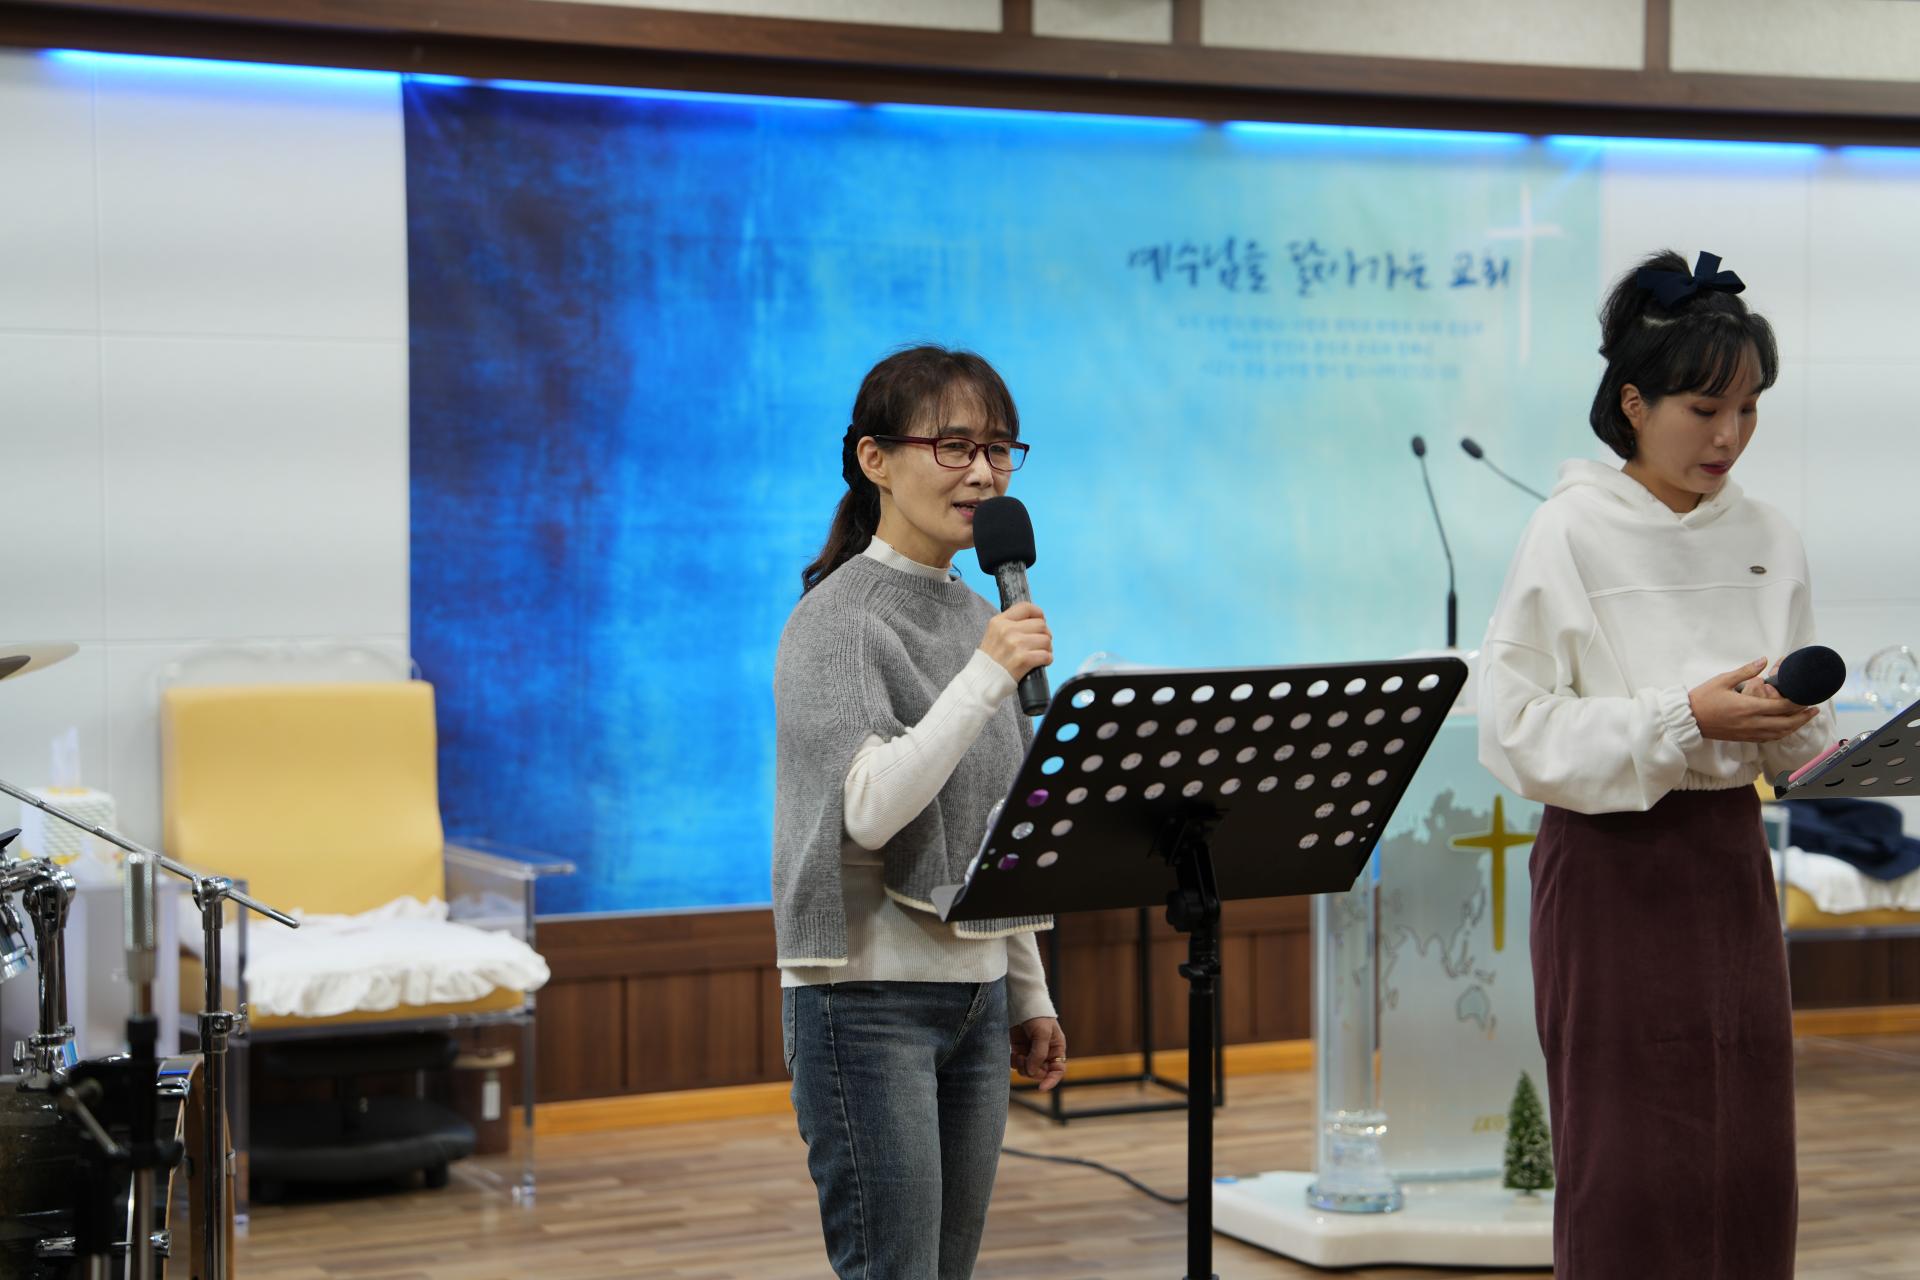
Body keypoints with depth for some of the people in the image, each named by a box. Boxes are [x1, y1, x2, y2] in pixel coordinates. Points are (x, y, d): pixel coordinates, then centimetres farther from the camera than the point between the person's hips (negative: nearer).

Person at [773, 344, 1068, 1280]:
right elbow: (869, 811, -22)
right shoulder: (837, 620, -10)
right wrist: (985, 677, -23)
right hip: (870, 1000, -7)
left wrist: (1029, 995, 18)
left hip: (975, 994, 7)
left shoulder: (980, 618, 13)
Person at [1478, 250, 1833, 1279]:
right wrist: (1684, 719, -21)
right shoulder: (1571, 535, -9)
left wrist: (1810, 744, -7)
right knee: (1627, 1161, -1)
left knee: (1748, 1155, 6)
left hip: (1730, 857, 5)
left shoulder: (1767, 540, 6)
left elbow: (1788, 725, 15)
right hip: (1611, 861, -5)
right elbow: (1516, 731, -14)